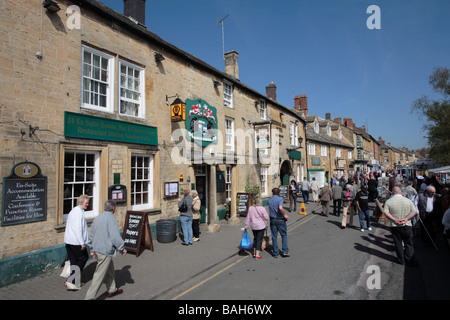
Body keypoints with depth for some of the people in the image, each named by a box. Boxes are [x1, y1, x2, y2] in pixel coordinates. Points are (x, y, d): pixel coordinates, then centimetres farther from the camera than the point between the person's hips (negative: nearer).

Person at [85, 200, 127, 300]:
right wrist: (122, 248, -9)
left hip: (97, 249, 9)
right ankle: (89, 297, 4)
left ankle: (112, 290, 35)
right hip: (105, 251, -9)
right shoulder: (111, 218, -17)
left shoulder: (98, 217, 9)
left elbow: (91, 234, 18)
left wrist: (92, 248, 27)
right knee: (100, 275, 0)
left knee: (110, 269, 22)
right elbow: (115, 236, -22)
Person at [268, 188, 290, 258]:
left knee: (274, 236, 9)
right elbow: (280, 208, -26)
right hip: (280, 219, -4)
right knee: (284, 235, 12)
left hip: (272, 220, 4)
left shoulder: (269, 200, 7)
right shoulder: (280, 199, -10)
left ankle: (275, 253, 14)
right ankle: (285, 251, 9)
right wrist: (284, 215, -15)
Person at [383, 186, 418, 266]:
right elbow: (414, 212, -6)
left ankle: (401, 260, 20)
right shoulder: (408, 200, -1)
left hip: (395, 226, 0)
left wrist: (395, 219, -13)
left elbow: (385, 212, -14)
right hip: (407, 226, 1)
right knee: (409, 244, 13)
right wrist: (406, 219, -11)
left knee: (398, 244, 11)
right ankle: (409, 260, 15)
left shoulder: (388, 201, -5)